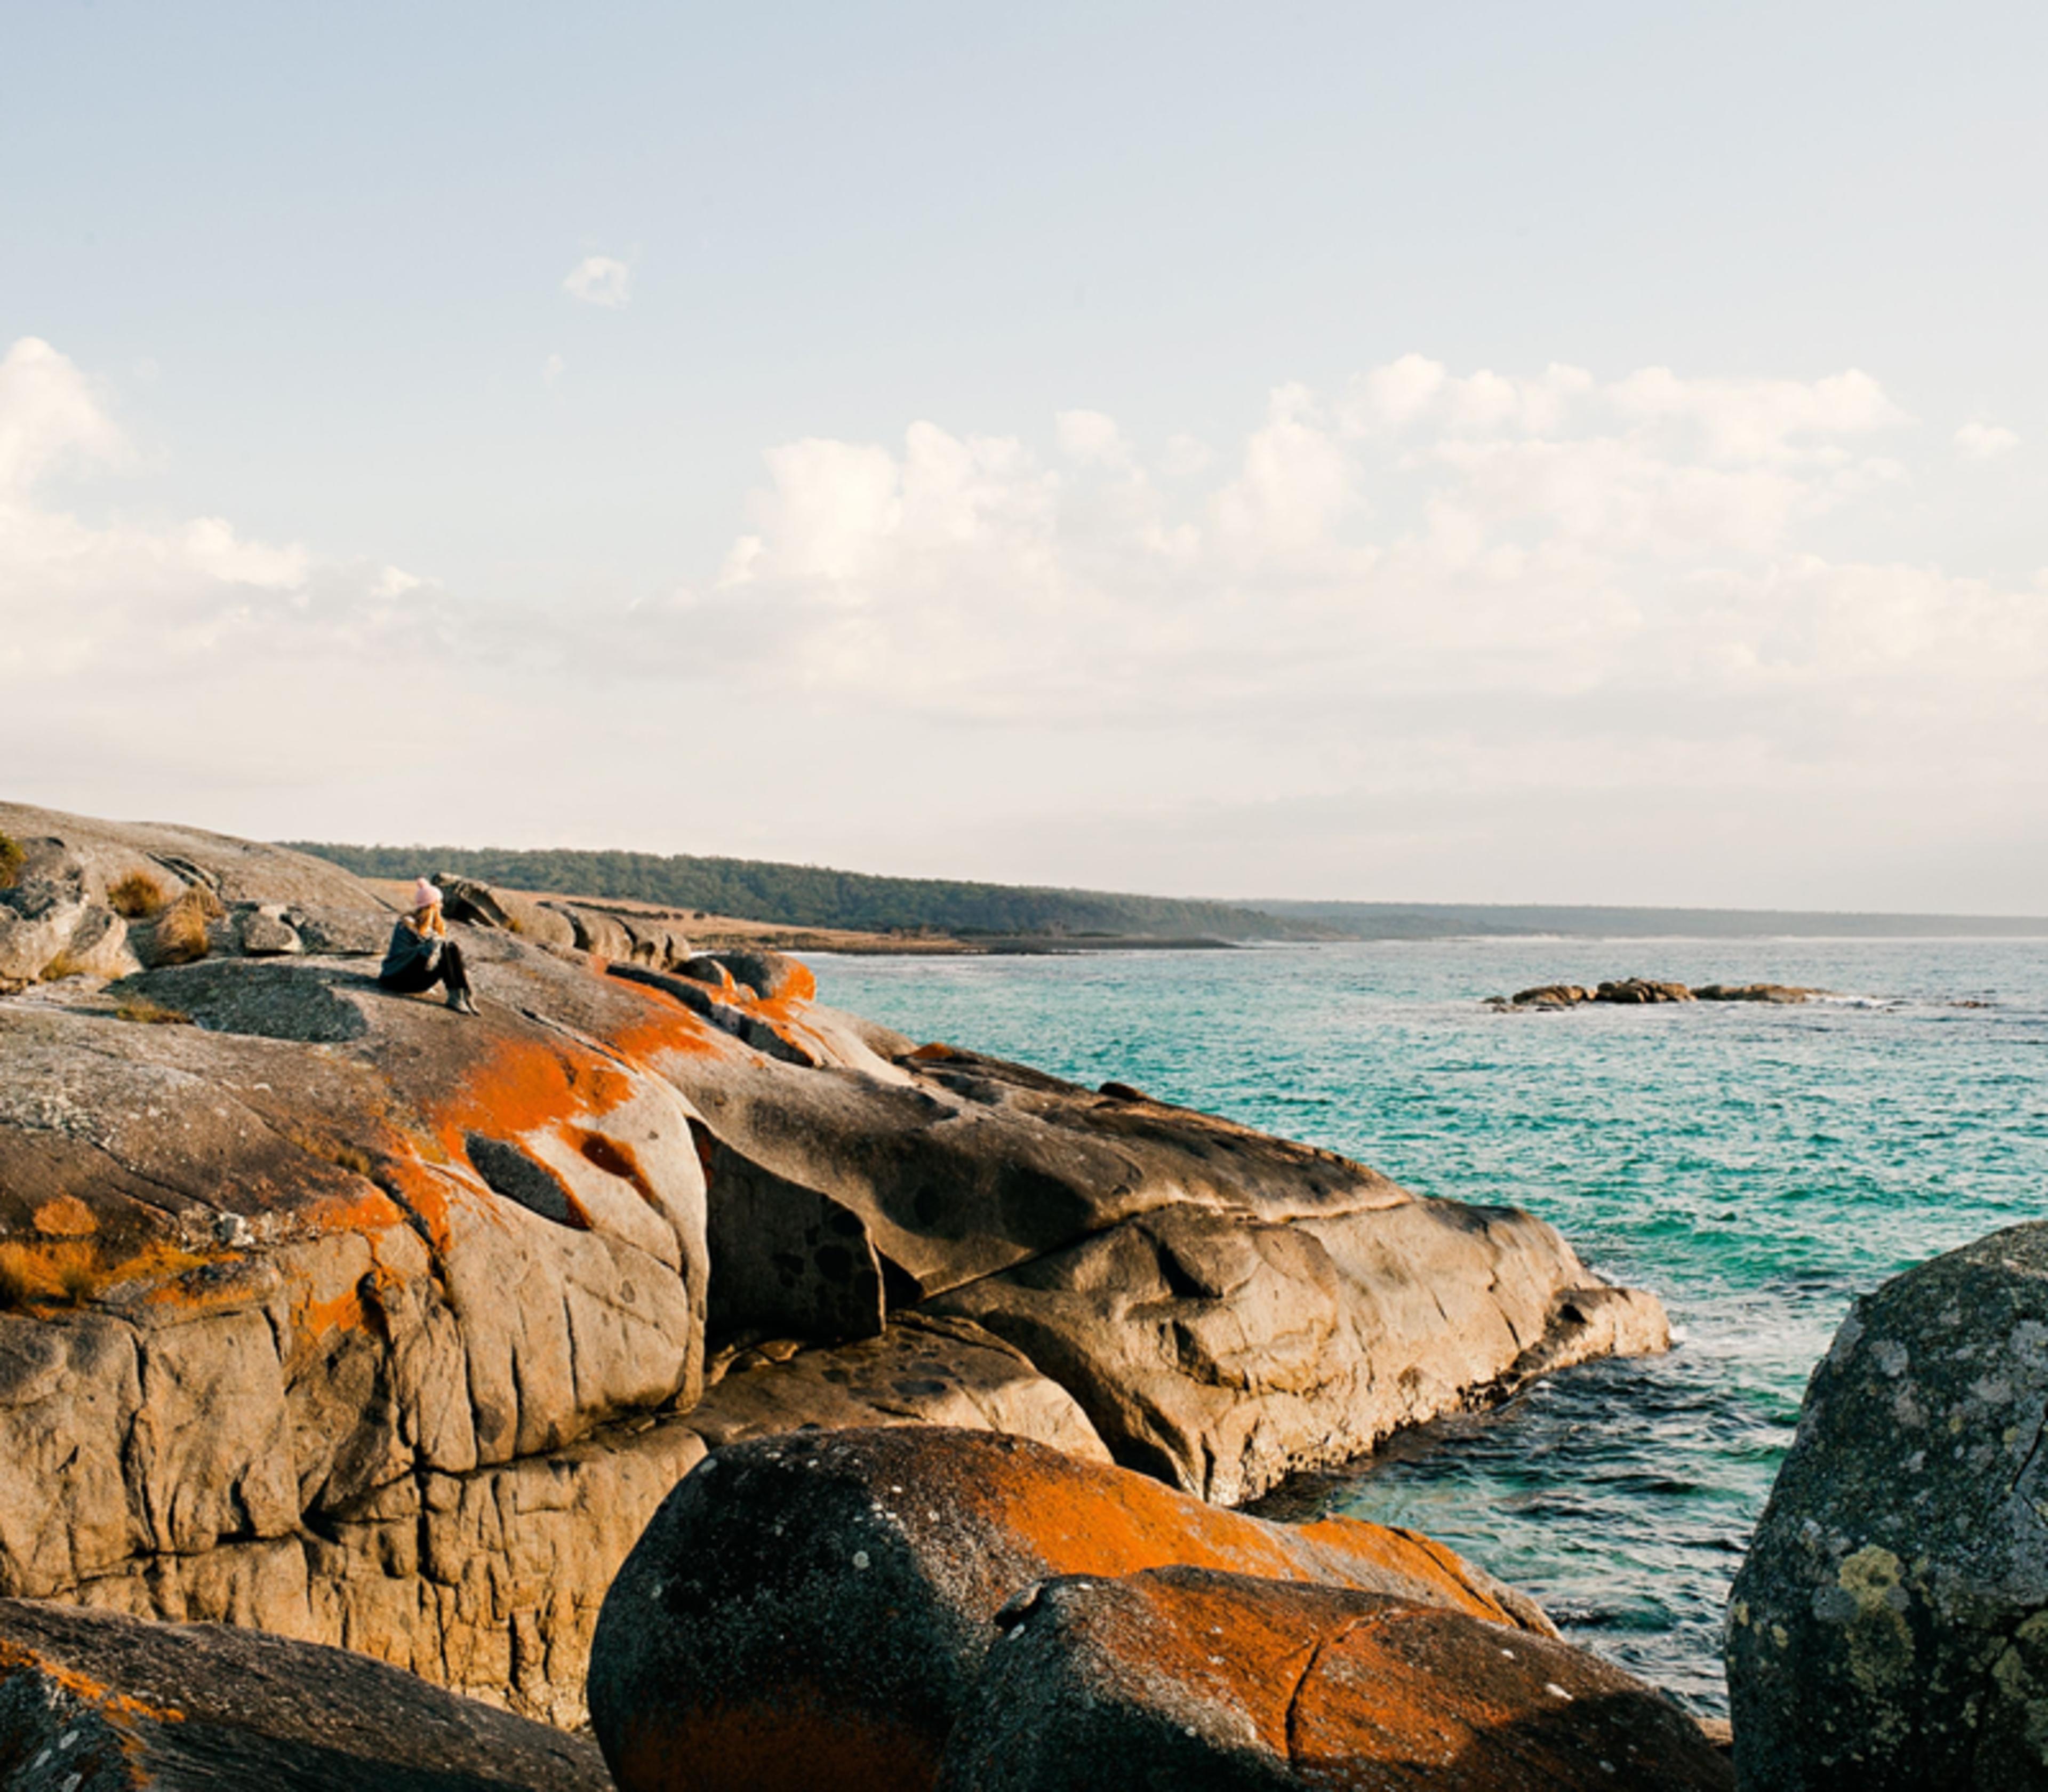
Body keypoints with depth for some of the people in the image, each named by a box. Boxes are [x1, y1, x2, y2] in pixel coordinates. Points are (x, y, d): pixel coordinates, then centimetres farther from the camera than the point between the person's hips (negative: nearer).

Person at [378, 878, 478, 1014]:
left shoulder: (437, 926, 9)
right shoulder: (407, 925, -14)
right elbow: (401, 955, -23)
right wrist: (430, 946, -25)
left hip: (419, 982, 7)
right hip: (397, 979, -7)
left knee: (453, 948, -16)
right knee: (442, 948, -26)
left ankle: (466, 996, -27)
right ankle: (454, 997, -31)